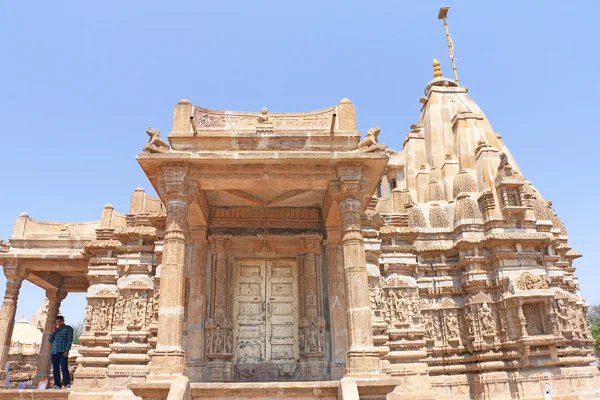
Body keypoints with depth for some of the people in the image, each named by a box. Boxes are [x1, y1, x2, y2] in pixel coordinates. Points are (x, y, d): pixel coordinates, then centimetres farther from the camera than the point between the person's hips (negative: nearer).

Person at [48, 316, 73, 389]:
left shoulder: (68, 328, 6)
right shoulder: (55, 329, 20)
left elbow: (70, 340, -2)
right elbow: (50, 340, 14)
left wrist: (67, 350, -12)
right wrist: (53, 331, 2)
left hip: (63, 352, -5)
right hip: (54, 352, 5)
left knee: (64, 368, -11)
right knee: (55, 369, 3)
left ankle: (67, 384, -10)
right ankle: (57, 385, 7)